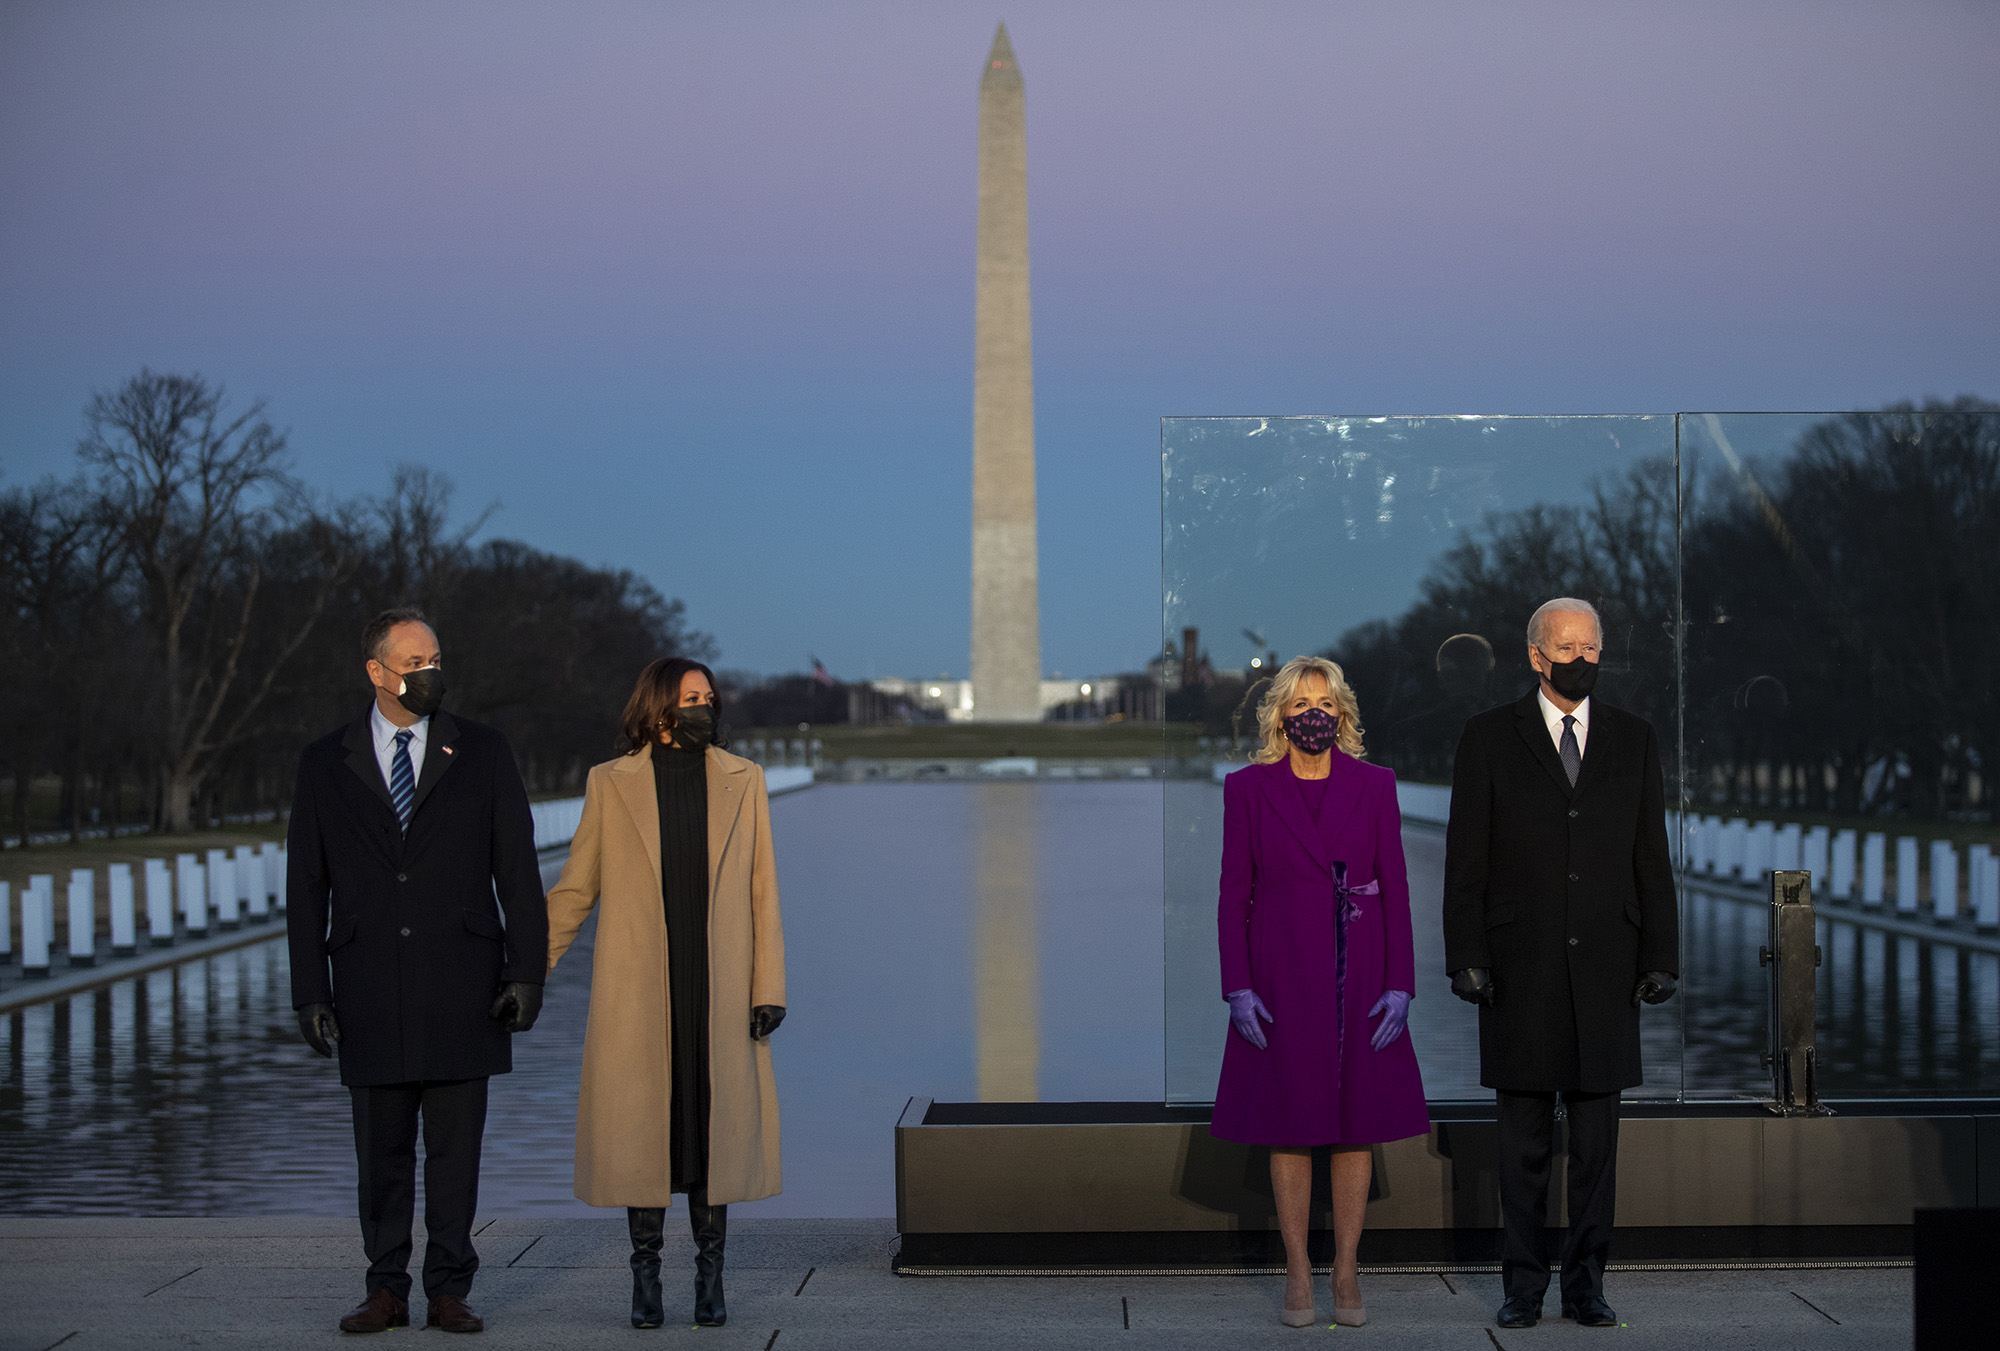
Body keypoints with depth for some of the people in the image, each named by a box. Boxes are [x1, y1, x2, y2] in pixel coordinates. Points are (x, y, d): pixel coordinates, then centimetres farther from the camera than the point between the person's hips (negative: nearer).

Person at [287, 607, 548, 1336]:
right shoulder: (325, 763, 5)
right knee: (381, 1152, 7)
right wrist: (311, 993, 0)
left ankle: (449, 1291, 12)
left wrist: (527, 971, -4)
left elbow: (518, 872, 4)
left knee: (456, 1148, 3)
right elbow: (306, 886, 6)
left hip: (461, 986, 0)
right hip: (370, 989, 1)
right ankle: (386, 1291, 17)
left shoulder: (482, 752, 4)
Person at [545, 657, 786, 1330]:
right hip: (638, 991, -1)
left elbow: (761, 891, 6)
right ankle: (646, 1277, 11)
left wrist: (768, 987, 0)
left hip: (718, 990, 1)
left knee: (717, 1124, 3)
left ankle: (710, 1276, 13)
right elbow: (575, 888, 9)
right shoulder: (612, 783, 4)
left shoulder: (742, 781, 7)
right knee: (641, 1126, 1)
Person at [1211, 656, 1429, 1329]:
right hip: (1281, 976, -1)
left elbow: (1395, 889, 3)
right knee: (1289, 1124, 2)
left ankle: (1346, 1271, 13)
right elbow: (1234, 894, 1)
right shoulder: (1247, 788, 1)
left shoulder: (1374, 785, 4)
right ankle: (1297, 1270, 12)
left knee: (1358, 1123, 4)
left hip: (1358, 978, 1)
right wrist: (1238, 987, -7)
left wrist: (1400, 984, -5)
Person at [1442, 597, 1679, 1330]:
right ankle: (1523, 1284, 11)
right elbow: (1466, 856, -1)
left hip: (1605, 966, 2)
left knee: (1597, 1134, 4)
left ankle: (1586, 1283, 13)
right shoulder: (1489, 735, 1)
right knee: (1524, 1135, 3)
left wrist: (1661, 956, 1)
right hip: (1520, 967, -2)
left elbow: (1652, 856, 8)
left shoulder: (1633, 738, 8)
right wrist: (1465, 956, -8)